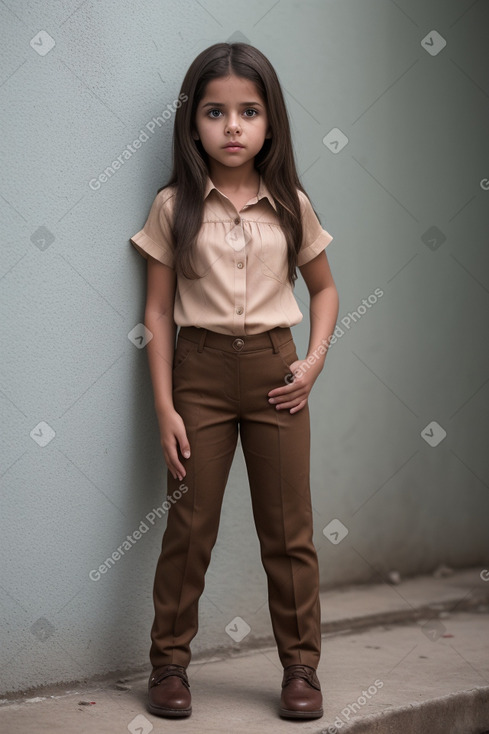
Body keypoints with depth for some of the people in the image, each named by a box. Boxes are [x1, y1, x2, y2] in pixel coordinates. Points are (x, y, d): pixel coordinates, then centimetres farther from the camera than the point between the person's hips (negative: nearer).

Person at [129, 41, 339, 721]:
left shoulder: (290, 205, 2)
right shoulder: (174, 207, -2)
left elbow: (324, 288, 14)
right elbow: (159, 309, -1)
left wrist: (315, 360, -2)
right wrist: (164, 407, -6)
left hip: (274, 372, 1)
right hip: (200, 370, -1)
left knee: (289, 529, 6)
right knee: (189, 528, 4)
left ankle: (301, 665, 19)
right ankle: (169, 662, 18)